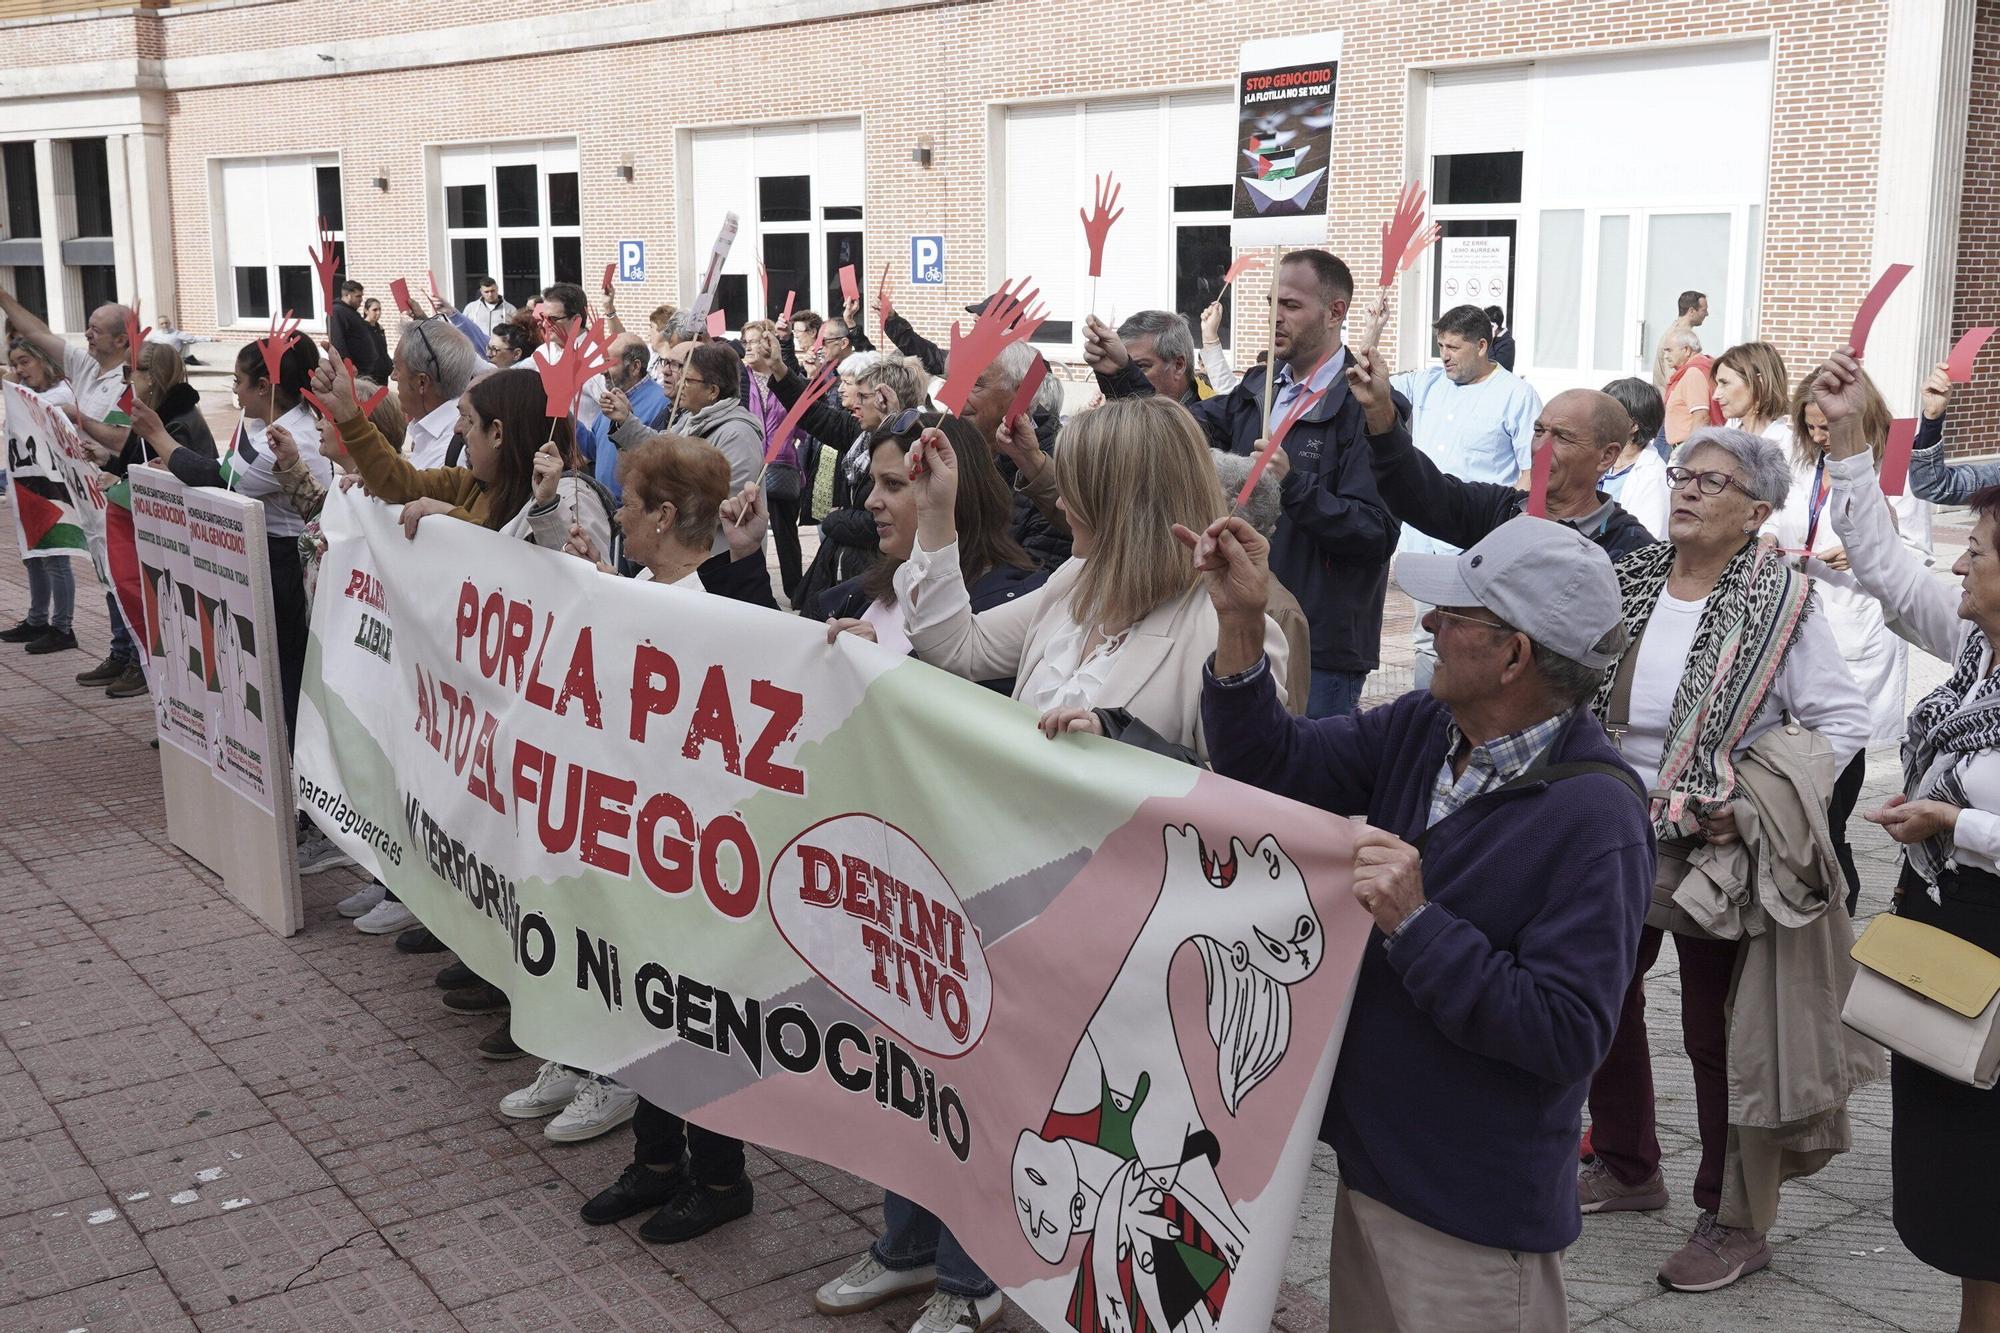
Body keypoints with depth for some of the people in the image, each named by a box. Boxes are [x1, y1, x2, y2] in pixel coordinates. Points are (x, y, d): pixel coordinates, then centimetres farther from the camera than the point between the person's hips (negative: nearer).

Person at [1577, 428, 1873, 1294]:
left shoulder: (1781, 604, -11)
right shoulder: (1627, 582, 3)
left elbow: (1842, 724, -11)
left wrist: (1759, 806, -17)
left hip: (1713, 849, -6)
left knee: (1719, 1033, 2)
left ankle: (1734, 1222, 19)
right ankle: (1625, 1167, 38)